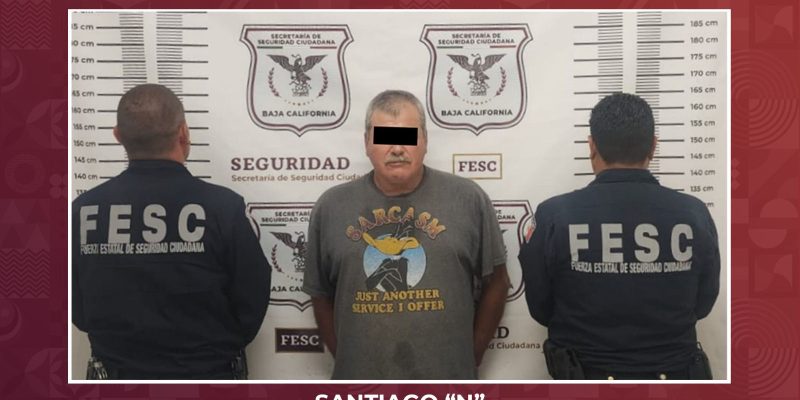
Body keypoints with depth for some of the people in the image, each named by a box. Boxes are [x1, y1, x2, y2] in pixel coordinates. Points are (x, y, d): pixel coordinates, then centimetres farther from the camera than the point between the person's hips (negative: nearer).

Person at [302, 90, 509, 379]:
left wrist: (470, 359, 2)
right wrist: (346, 363, 4)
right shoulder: (331, 207, -2)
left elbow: (495, 282, 2)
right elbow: (321, 294, 6)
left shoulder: (469, 199, -5)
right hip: (361, 382, 1)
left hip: (448, 385, 0)